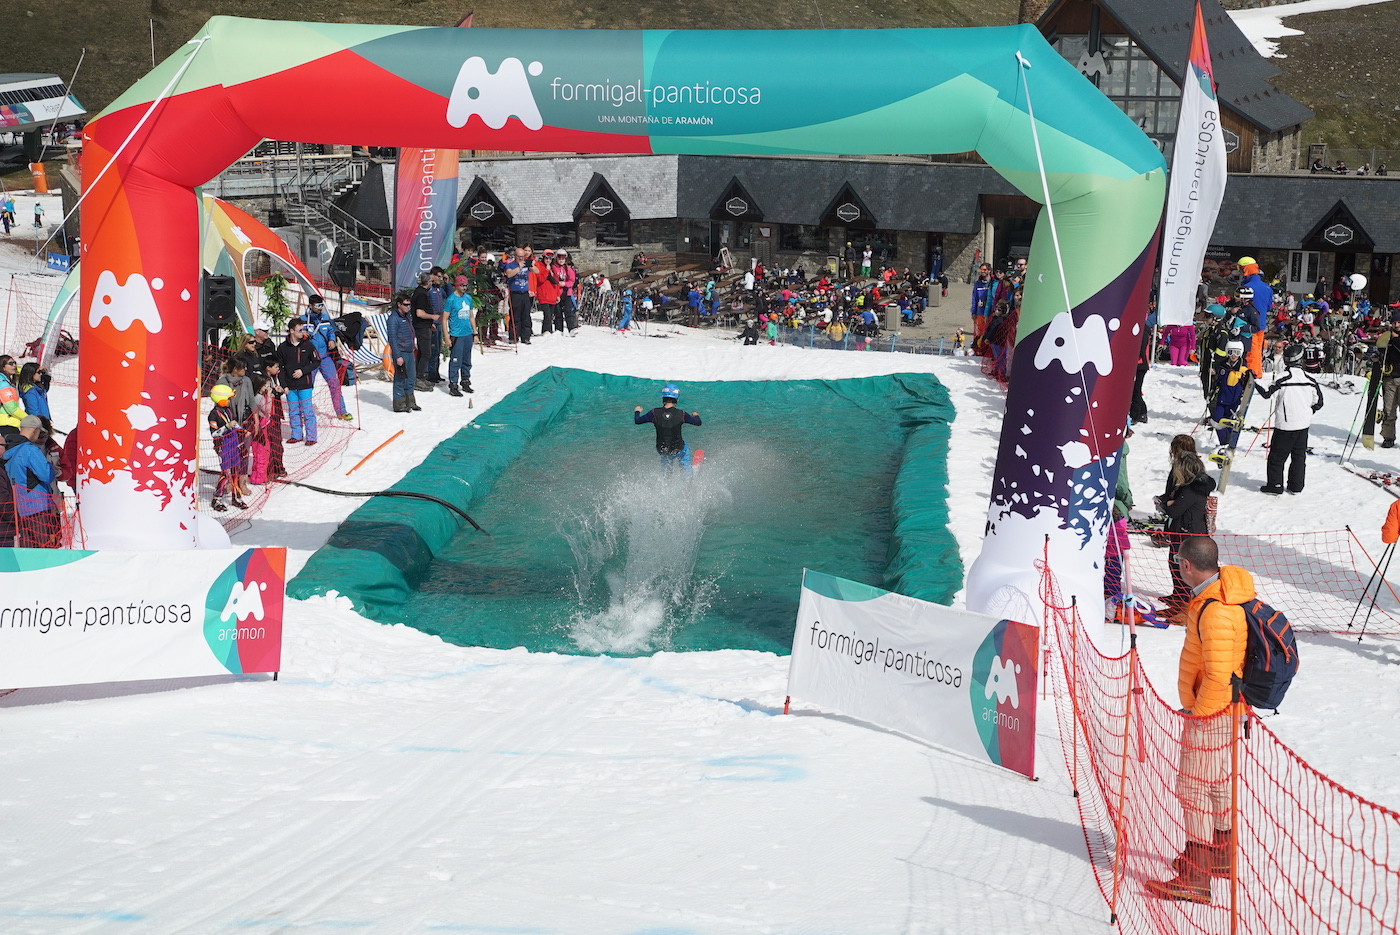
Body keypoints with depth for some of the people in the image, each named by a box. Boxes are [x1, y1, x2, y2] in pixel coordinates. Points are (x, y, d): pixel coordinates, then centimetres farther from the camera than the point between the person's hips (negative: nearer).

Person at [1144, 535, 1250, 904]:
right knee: (1217, 781, 23)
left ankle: (1195, 878, -6)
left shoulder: (1215, 612, -27)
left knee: (1194, 787, -7)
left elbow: (1217, 674, -29)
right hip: (1225, 708, 10)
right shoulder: (1226, 592, 5)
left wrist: (1199, 712, -17)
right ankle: (1221, 855, 40)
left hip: (1210, 713, -10)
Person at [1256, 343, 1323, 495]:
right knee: (1299, 455, 15)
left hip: (1285, 425, -4)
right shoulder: (1309, 379, -1)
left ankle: (1275, 485, 7)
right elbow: (1318, 402, 7)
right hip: (1303, 423, 4)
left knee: (1277, 455, 6)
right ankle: (1296, 486, 18)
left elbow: (1267, 393, -13)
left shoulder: (1284, 378, -15)